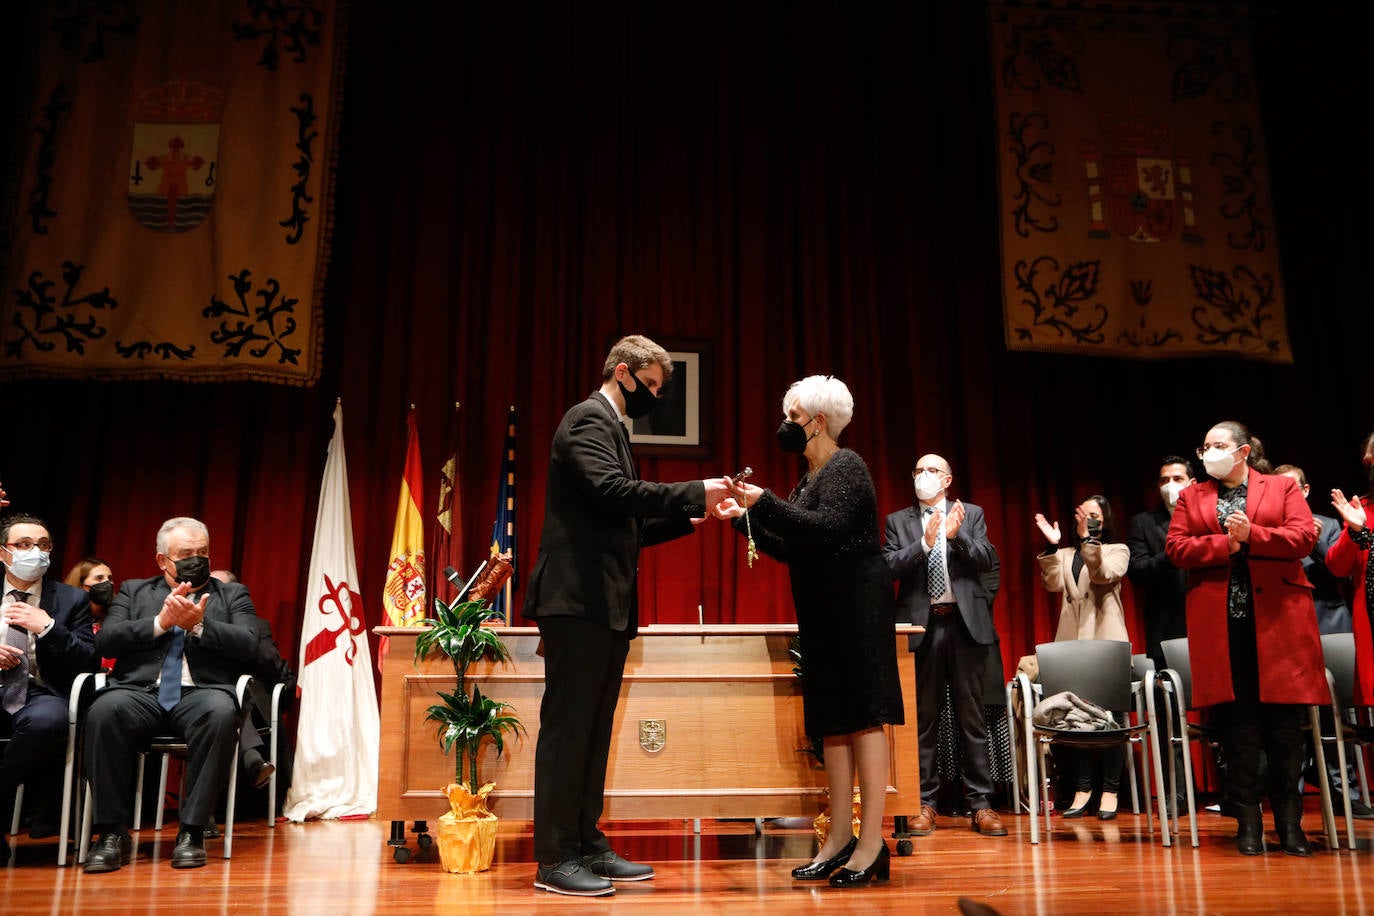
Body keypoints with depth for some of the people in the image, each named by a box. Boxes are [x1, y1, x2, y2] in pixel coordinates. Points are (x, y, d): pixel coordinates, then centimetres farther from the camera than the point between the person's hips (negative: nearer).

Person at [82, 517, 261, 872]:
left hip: (200, 693, -1)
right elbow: (104, 642, 7)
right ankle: (112, 833, -19)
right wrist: (161, 622, -5)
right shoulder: (133, 591, 22)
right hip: (141, 692, 1)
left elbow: (248, 645, 3)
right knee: (104, 710, -33)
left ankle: (192, 832, -25)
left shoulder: (232, 594, 19)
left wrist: (199, 625, -11)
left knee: (221, 713, -36)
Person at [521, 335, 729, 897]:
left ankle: (586, 846, 18)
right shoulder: (589, 419, -7)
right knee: (569, 726, -5)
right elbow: (614, 491, -23)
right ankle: (554, 859, 2)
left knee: (592, 730, 11)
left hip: (605, 606, 10)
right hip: (579, 599, -10)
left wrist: (690, 516, 12)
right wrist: (695, 493, -19)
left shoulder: (609, 427, 23)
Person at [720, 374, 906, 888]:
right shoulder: (812, 478, 17)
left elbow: (829, 529, -23)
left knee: (863, 715, -7)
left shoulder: (845, 467, -8)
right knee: (833, 719, 9)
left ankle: (872, 842, -2)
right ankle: (839, 838, 15)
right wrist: (743, 518, 12)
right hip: (823, 613, 9)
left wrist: (764, 502, -23)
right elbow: (791, 550, 16)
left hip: (856, 606, -9)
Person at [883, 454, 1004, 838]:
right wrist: (924, 542, -16)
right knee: (923, 718, 4)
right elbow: (889, 567, -4)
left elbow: (987, 561, -1)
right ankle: (925, 803, 12)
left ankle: (980, 804, 10)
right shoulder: (898, 521, 9)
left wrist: (956, 535, -16)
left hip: (966, 624, 0)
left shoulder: (971, 515, 10)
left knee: (971, 717, 4)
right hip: (921, 627, 0)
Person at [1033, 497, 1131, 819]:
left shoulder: (1117, 551, 9)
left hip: (1106, 642, -3)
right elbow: (1053, 584, -3)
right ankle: (1082, 789, 8)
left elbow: (1104, 575, -13)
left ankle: (1109, 791, 5)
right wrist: (1051, 546, -11)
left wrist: (1087, 539, -19)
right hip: (1071, 643, 3)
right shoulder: (1064, 555, 17)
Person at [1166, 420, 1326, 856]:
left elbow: (1303, 537, -3)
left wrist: (1252, 536, -15)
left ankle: (1289, 820, 11)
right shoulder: (1192, 497, 14)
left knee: (1284, 719, 1)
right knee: (1236, 719, 2)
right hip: (1220, 623, 1)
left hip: (1278, 617, -1)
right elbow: (1176, 546, 2)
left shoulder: (1283, 487, 10)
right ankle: (1248, 819, 9)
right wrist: (1226, 544, -10)